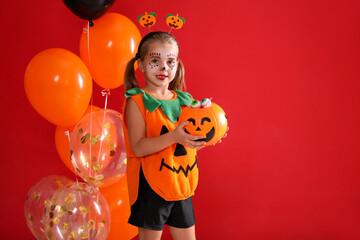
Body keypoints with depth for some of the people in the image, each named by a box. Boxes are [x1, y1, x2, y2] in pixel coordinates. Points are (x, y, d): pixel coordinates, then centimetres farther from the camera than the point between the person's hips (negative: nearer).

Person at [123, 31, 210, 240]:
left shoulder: (184, 100, 7)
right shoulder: (137, 102, -10)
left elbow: (192, 141, 10)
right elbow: (138, 147, -20)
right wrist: (173, 137, -31)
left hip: (181, 184, 6)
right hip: (151, 186, -5)